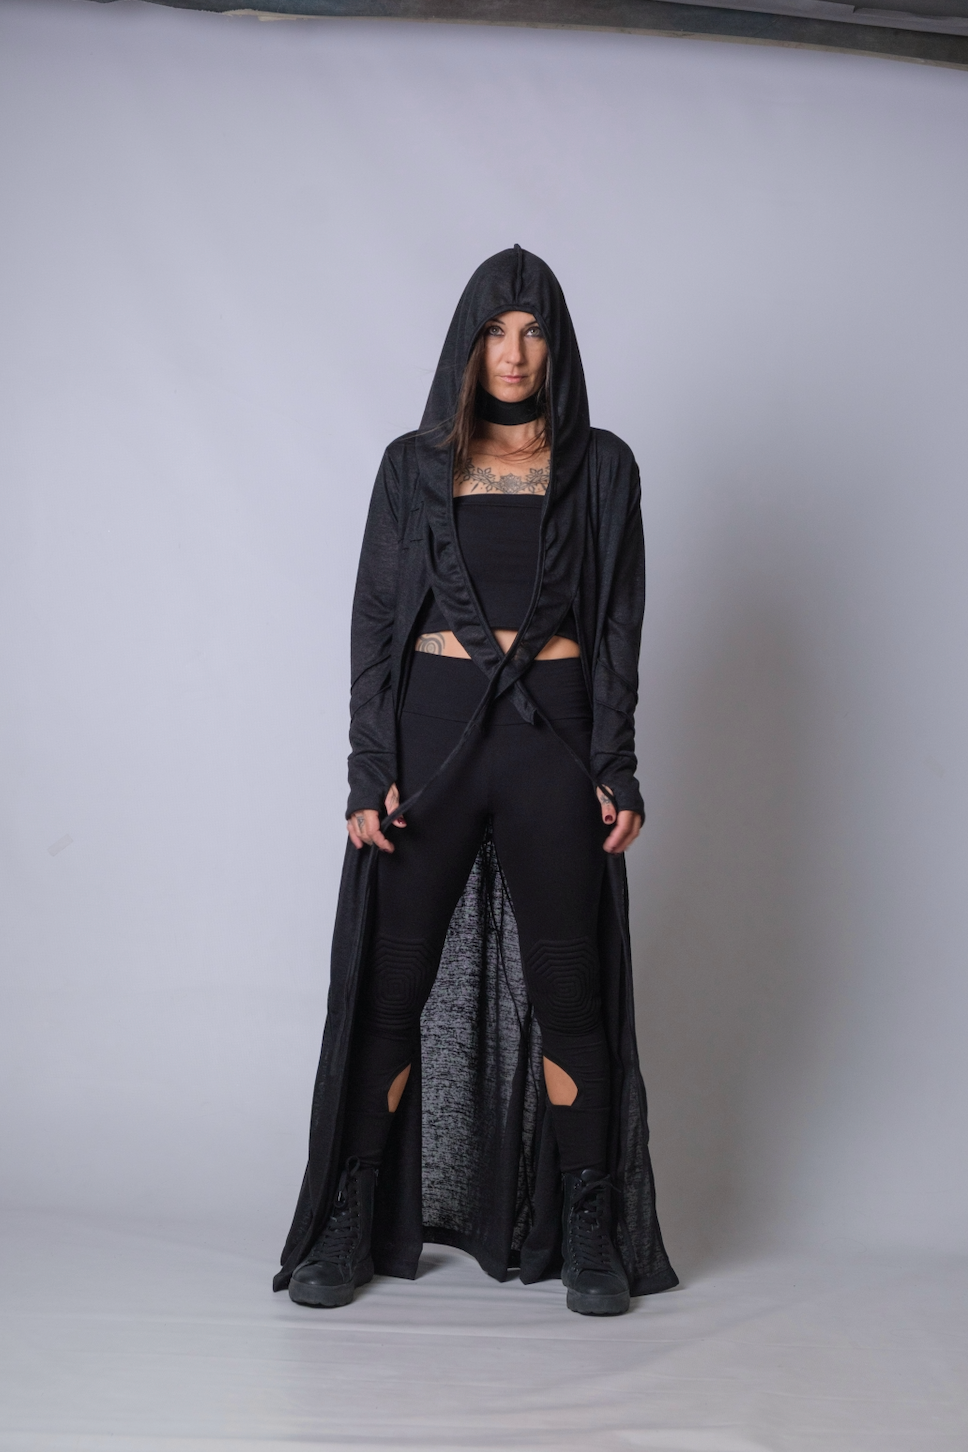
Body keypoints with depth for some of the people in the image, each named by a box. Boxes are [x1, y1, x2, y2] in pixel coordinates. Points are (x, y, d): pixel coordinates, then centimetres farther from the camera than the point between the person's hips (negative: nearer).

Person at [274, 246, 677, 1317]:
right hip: (431, 726, 1)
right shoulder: (415, 466, 8)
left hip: (554, 732, 0)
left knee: (566, 984, 2)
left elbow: (619, 630, 5)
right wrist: (369, 773, -6)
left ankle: (588, 1231, 12)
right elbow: (374, 620, 3)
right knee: (393, 979, 2)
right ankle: (352, 1224, 13)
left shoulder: (601, 467, 8)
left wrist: (617, 772, -5)